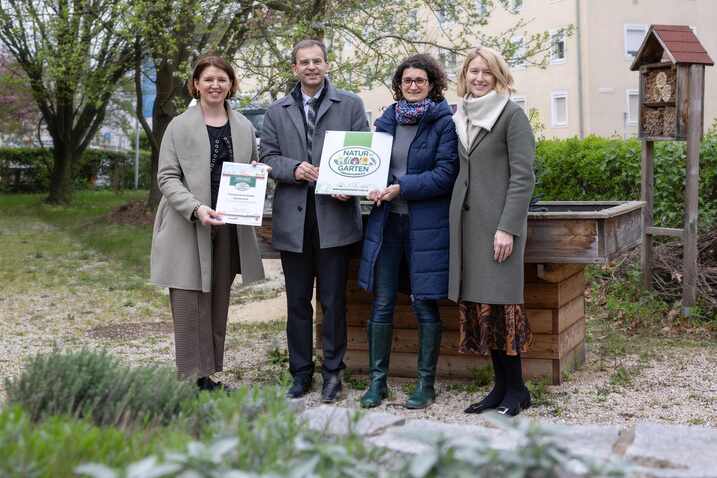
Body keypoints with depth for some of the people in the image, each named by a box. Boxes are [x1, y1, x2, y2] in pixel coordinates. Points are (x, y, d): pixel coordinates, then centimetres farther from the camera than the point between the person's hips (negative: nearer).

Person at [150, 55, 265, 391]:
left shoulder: (244, 128, 11)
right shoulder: (180, 126, -1)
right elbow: (166, 177, -5)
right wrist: (195, 208, -20)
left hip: (228, 228, 4)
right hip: (187, 228, -4)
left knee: (218, 303, 9)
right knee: (189, 303, -6)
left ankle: (208, 375, 18)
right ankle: (192, 379, 0)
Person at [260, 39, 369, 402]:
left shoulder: (350, 105, 7)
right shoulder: (277, 112, 13)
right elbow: (267, 157, 8)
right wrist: (294, 169, -11)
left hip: (334, 215, -2)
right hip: (292, 219, 2)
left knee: (333, 300, 2)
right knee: (297, 301, 9)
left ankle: (332, 372, 12)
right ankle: (300, 372, 19)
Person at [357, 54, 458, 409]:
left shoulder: (445, 122, -4)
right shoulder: (387, 120, 12)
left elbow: (445, 174, -11)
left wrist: (401, 188, -16)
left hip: (427, 224, -4)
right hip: (386, 221, 5)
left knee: (424, 305, 3)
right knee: (381, 305, 6)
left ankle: (426, 383, 14)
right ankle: (377, 380, 16)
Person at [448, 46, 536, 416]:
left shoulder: (512, 115, -3)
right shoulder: (460, 116, 16)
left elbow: (523, 177, -9)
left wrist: (507, 227, -16)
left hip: (497, 222, -6)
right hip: (466, 220, 6)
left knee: (498, 303, -7)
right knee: (475, 303, 5)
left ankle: (515, 389, 3)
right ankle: (502, 385, 13)